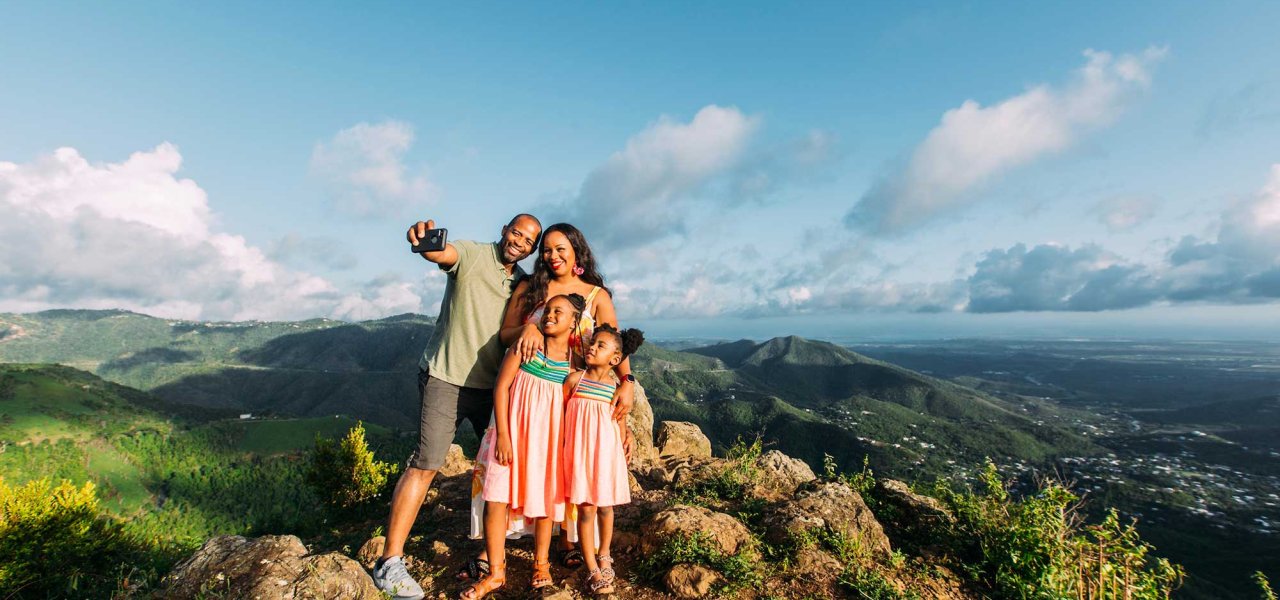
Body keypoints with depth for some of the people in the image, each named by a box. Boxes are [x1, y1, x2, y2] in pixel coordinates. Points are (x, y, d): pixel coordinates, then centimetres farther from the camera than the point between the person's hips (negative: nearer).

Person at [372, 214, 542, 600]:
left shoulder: (524, 283, 7)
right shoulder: (472, 255, -9)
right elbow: (442, 252, -30)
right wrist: (424, 240, -53)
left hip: (491, 383, 6)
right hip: (446, 377, -5)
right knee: (426, 464, -7)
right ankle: (390, 562, 3)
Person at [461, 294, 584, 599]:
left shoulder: (575, 359, -2)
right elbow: (501, 385, -7)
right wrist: (502, 434, -11)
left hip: (549, 433, 1)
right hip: (513, 426, -1)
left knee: (545, 497, 12)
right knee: (496, 497, -2)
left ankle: (541, 564, 32)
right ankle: (495, 573, 15)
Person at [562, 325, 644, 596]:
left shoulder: (617, 389, -2)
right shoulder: (574, 379, -4)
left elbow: (621, 425, 6)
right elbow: (561, 415, 4)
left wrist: (623, 458, 7)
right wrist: (562, 450, 5)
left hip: (606, 453, 1)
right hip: (580, 452, -1)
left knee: (605, 507, 14)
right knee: (586, 509, 2)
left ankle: (604, 555, 38)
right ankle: (592, 570, 16)